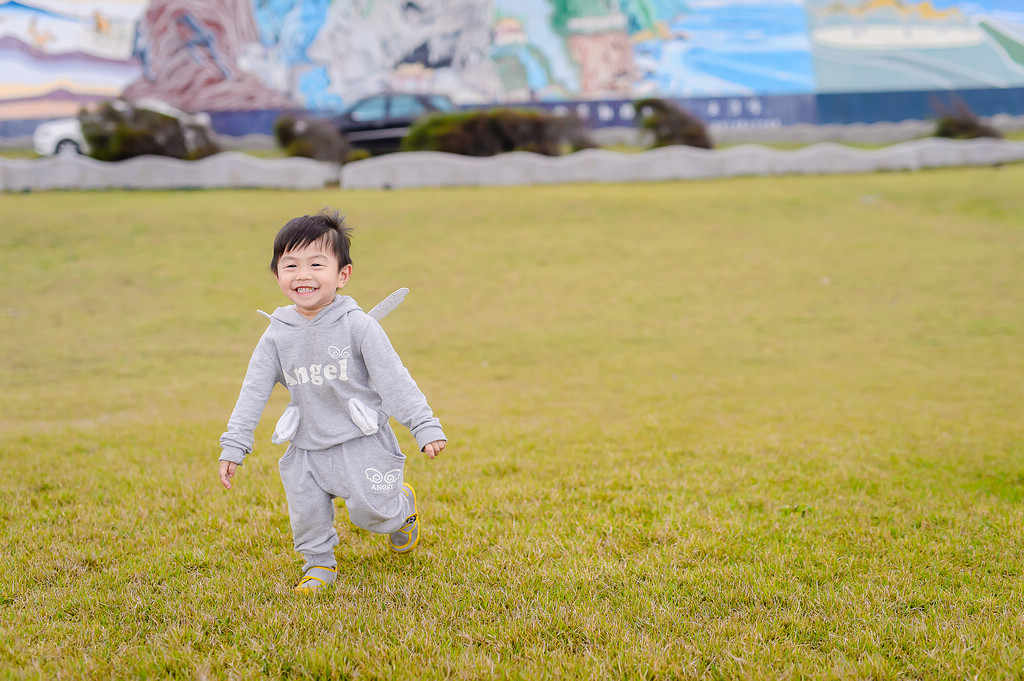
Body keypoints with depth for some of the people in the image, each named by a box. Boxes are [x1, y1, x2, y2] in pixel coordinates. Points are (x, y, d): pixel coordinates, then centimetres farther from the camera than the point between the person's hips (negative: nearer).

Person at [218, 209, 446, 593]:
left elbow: (394, 381, -11)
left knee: (370, 511, -7)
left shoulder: (358, 326, -12)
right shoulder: (277, 336, -2)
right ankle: (319, 563, 29)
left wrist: (425, 427, -15)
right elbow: (254, 391, 3)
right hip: (307, 446, 4)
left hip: (361, 441, -4)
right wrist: (233, 446, 0)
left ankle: (402, 505, 28)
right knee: (305, 510, 1)